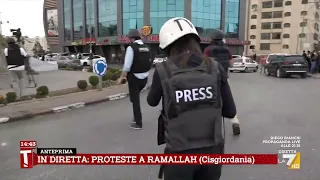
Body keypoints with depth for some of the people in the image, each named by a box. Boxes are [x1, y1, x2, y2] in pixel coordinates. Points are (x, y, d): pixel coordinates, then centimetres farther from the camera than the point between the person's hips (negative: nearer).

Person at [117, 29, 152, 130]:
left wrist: (122, 77, -9)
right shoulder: (147, 48, 5)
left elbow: (127, 66, -18)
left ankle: (138, 123, 16)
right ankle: (137, 118, 32)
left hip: (134, 77, -6)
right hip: (144, 77, 6)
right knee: (136, 97, 25)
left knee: (135, 99, 7)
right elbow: (149, 64, 7)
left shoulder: (131, 47, -13)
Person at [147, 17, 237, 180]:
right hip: (212, 150, 3)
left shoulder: (163, 70, -10)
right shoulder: (215, 68, -5)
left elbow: (152, 102, 8)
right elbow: (230, 111, 0)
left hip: (179, 153, -2)